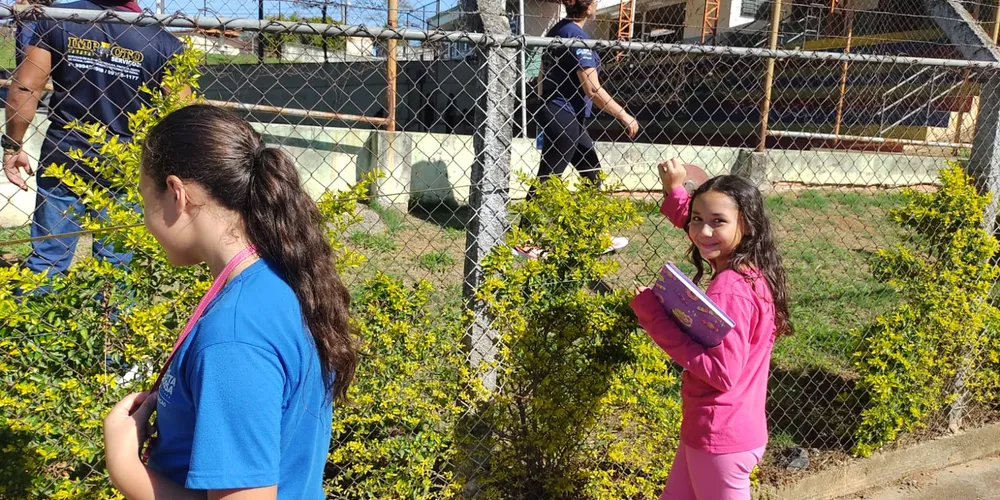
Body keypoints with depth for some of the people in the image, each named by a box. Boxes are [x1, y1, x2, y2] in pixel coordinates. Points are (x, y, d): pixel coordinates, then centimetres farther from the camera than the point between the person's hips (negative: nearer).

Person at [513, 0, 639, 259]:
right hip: (565, 118, -10)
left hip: (554, 114, 10)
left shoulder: (557, 30, 11)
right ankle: (523, 240, 6)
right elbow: (592, 89, -21)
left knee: (593, 174, 15)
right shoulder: (577, 36, -17)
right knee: (547, 180, -2)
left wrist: (545, 113, 26)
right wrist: (624, 116, -13)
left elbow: (542, 76, 18)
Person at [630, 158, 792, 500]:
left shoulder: (729, 289, -26)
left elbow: (722, 372, -28)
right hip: (716, 430, 9)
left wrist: (655, 319, -27)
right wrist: (675, 190, 14)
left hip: (720, 437, -9)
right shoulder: (751, 273, 2)